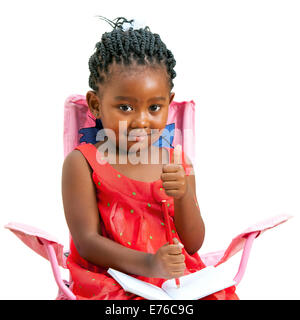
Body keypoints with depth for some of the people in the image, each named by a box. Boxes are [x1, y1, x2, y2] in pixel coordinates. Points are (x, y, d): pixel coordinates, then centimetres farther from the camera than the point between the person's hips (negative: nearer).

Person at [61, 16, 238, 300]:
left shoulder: (176, 163, 8)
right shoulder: (82, 163, -3)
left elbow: (193, 244, 6)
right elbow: (87, 242, -9)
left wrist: (183, 195, -12)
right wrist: (148, 264, -23)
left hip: (174, 277, 3)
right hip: (108, 283, -3)